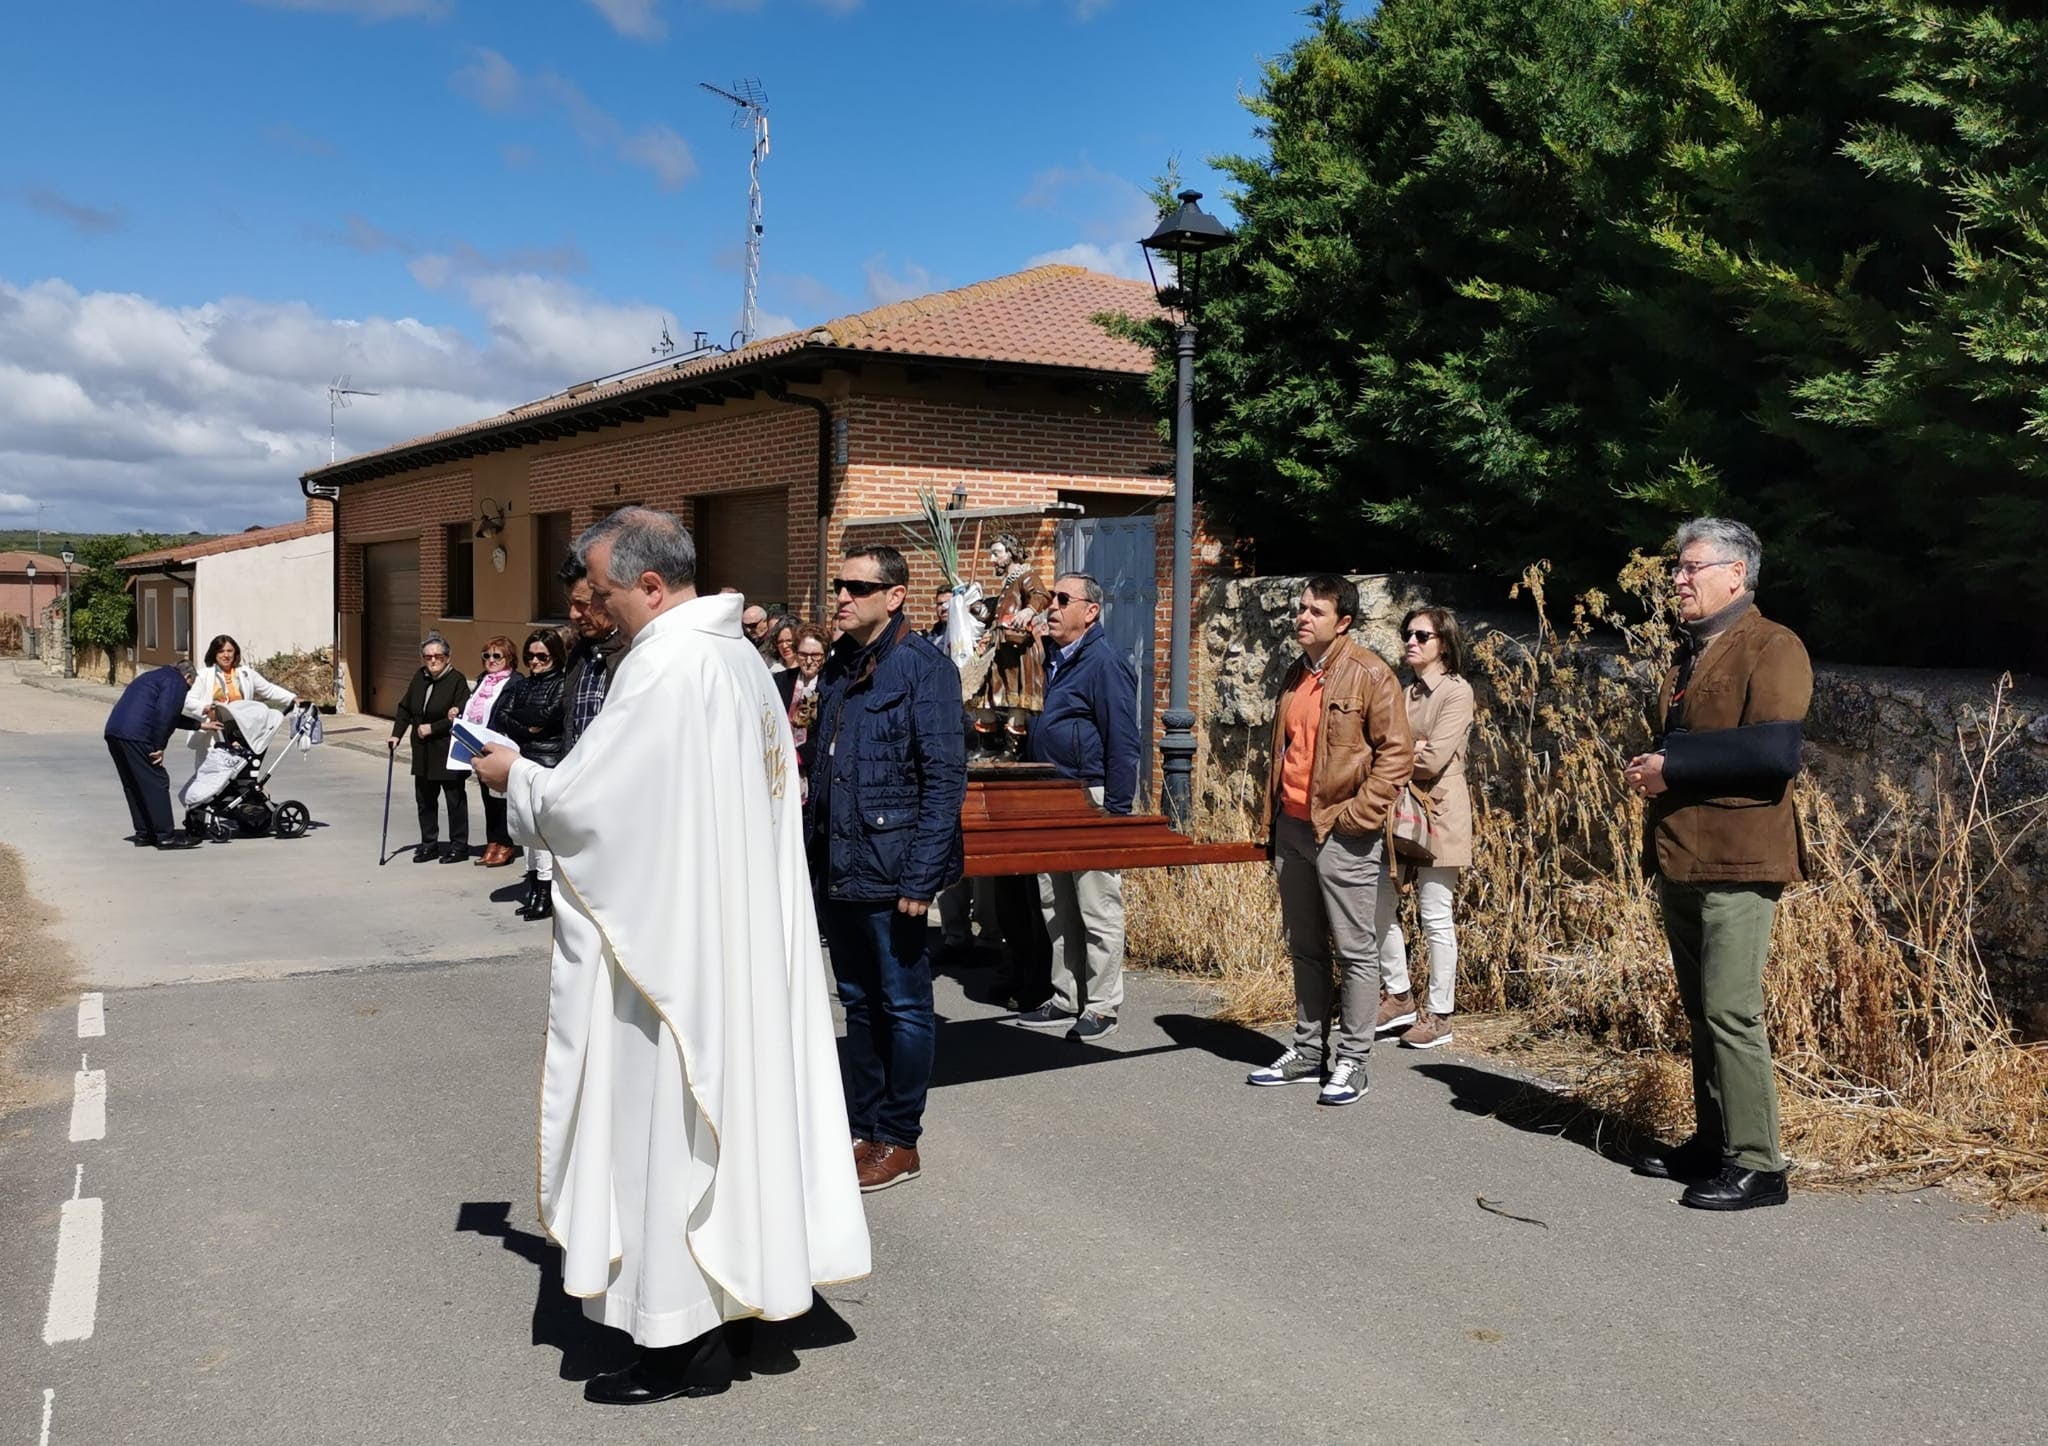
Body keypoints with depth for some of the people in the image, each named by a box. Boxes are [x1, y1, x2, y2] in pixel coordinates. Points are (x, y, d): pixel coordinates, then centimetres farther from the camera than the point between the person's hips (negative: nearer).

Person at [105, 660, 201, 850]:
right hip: (136, 735, -10)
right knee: (156, 783, -5)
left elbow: (174, 717, 37)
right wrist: (160, 747, -12)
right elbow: (164, 714, -14)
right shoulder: (177, 683, 1)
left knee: (133, 785, 16)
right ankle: (165, 835, -5)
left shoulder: (156, 676, 31)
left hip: (113, 731, 10)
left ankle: (143, 834, 19)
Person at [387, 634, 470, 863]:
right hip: (423, 754, 7)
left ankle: (459, 845, 11)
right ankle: (429, 844, 23)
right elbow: (405, 708, 17)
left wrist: (432, 728, -16)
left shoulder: (457, 680, -11)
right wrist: (397, 735, 7)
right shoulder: (419, 677, 8)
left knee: (455, 799, 2)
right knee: (424, 799, 12)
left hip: (449, 752, -7)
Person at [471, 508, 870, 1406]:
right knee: (728, 1098, 15)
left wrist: (514, 775, 1)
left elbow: (583, 800, -18)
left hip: (668, 940, -9)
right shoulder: (738, 655, 10)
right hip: (736, 933, 9)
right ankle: (733, 1296, 27)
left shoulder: (664, 665, -19)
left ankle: (682, 1340, 10)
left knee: (668, 1124, 0)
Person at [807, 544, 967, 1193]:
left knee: (903, 1006, 5)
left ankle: (900, 1142, 16)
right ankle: (864, 1130, 28)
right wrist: (815, 856, 13)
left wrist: (921, 877, -20)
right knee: (859, 1003, 16)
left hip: (889, 870, -8)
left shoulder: (923, 666, -12)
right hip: (838, 869, 8)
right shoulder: (839, 666, 12)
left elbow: (945, 778, -16)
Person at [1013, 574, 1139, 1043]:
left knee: (1098, 910, -1)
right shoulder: (1051, 657, 14)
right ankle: (1066, 999, 23)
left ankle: (1101, 1007, 8)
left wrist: (1117, 812, -19)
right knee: (1055, 907, 14)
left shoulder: (1105, 661, -12)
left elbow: (1123, 742, -15)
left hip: (1091, 801, -9)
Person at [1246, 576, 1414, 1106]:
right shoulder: (1295, 675, 15)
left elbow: (1396, 753, -11)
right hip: (1292, 828, 8)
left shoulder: (1370, 674, -9)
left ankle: (1352, 1062, 7)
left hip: (1342, 835, -8)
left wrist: (1359, 815, -16)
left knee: (1355, 951, 0)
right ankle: (1307, 1051, 25)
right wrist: (1272, 820, 18)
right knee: (1304, 948, 15)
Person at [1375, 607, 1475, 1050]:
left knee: (1436, 918, 0)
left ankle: (1439, 1015, 9)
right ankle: (1398, 995, 25)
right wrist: (1410, 748, -13)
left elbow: (1433, 759, -17)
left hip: (1436, 813, -7)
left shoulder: (1456, 692, -8)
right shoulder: (1406, 691, 14)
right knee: (1381, 907, 9)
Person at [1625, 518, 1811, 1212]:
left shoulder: (1772, 648, -8)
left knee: (1731, 1012, -8)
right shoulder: (1688, 655, 20)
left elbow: (1774, 752, -21)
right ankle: (1713, 1141, 24)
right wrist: (1645, 769, 5)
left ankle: (1755, 1164, 0)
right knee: (1701, 1011, 14)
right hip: (1678, 861, 9)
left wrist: (1671, 765, -16)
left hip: (1737, 863, -9)